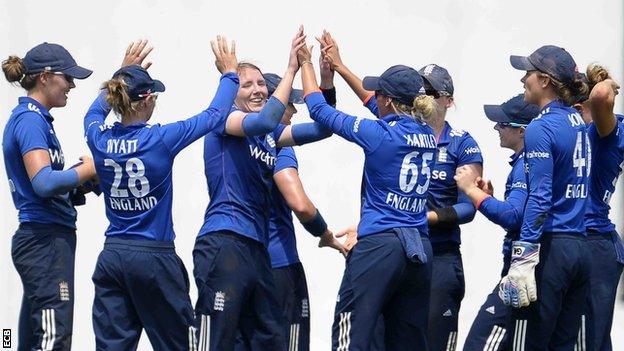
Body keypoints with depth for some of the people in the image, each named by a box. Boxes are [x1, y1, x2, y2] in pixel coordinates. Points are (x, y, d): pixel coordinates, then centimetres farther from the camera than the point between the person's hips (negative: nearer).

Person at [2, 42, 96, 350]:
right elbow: (43, 183, -24)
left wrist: (81, 178, 5)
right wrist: (87, 169, -11)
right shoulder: (30, 120, -12)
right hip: (46, 241, -10)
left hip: (38, 241, 10)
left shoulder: (31, 117, 17)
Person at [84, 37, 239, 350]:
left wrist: (124, 72, 28)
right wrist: (229, 74, 14)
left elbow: (94, 111, 25)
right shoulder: (160, 140, -13)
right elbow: (215, 114, -1)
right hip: (154, 257, -4)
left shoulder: (100, 139, -2)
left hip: (112, 256, 4)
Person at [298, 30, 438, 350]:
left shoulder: (379, 134, -9)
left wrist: (306, 64, 18)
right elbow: (384, 109, 27)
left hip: (378, 245, -7)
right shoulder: (428, 137, 10)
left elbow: (319, 110, 2)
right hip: (420, 249, 7)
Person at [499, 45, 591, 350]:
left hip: (550, 247, -8)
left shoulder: (541, 128, -10)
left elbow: (540, 199, -17)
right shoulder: (578, 122, 13)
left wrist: (523, 259, -19)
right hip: (580, 249, 8)